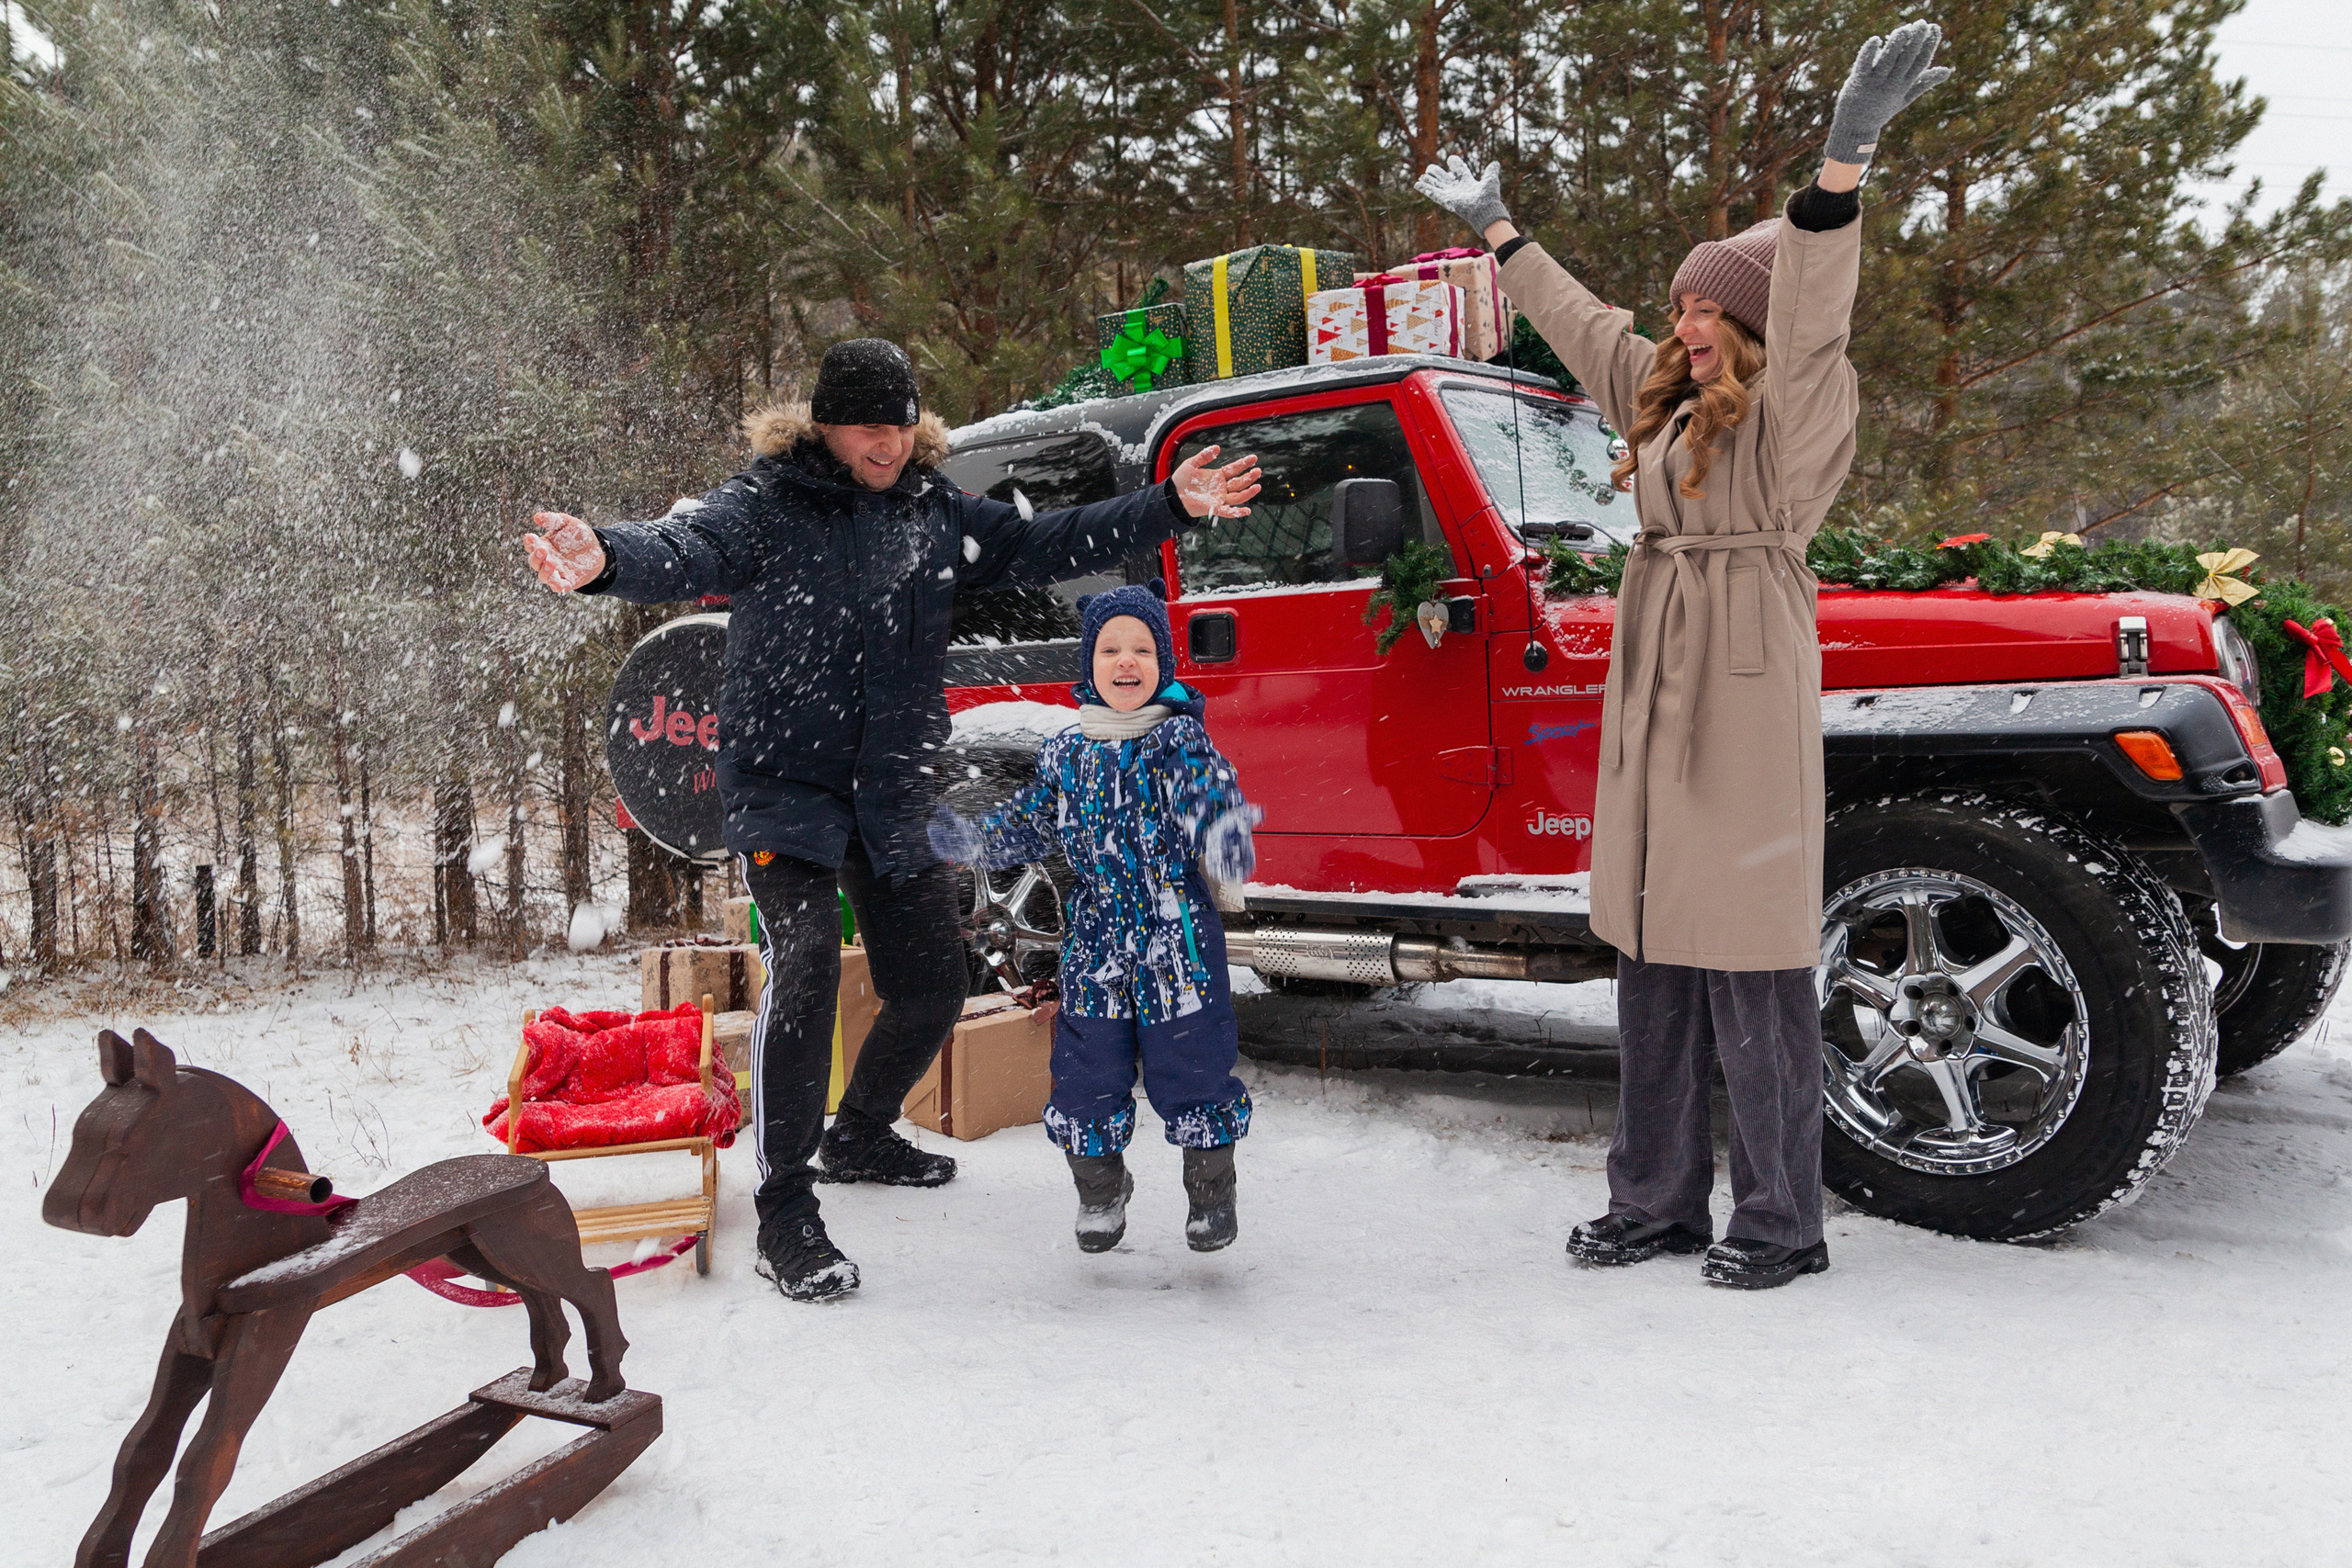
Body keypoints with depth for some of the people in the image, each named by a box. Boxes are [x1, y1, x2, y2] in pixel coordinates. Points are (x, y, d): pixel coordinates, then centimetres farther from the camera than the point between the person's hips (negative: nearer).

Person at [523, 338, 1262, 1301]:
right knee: (805, 969, -22)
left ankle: (859, 1138, 38)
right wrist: (605, 558, -51)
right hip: (783, 787, -6)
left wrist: (1170, 506, 6)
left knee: (932, 985, 10)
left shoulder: (935, 513, 8)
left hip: (895, 795, 6)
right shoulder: (764, 507, -9)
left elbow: (1045, 545, 11)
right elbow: (681, 552, -27)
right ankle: (785, 1215, -10)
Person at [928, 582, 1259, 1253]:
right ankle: (1100, 1191, 33)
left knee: (1191, 1066, 6)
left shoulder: (1180, 739, -6)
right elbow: (1027, 827, 13)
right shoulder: (1066, 752, 6)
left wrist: (1226, 840, -43)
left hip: (1180, 942, -3)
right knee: (1086, 1072, 10)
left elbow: (1213, 797, -21)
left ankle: (1211, 1191, 28)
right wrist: (966, 842, 1)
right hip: (1095, 942, 3)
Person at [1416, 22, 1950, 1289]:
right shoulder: (1665, 398, 18)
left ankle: (1779, 1225, 11)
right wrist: (1497, 231, 40)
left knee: (1752, 972, -3)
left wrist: (1844, 155, -38)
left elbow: (1809, 311, -24)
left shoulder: (1791, 405, -5)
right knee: (1654, 968, 12)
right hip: (1650, 701, 8)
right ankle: (1656, 1205, 23)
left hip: (1748, 706, -8)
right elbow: (1581, 326, 31)